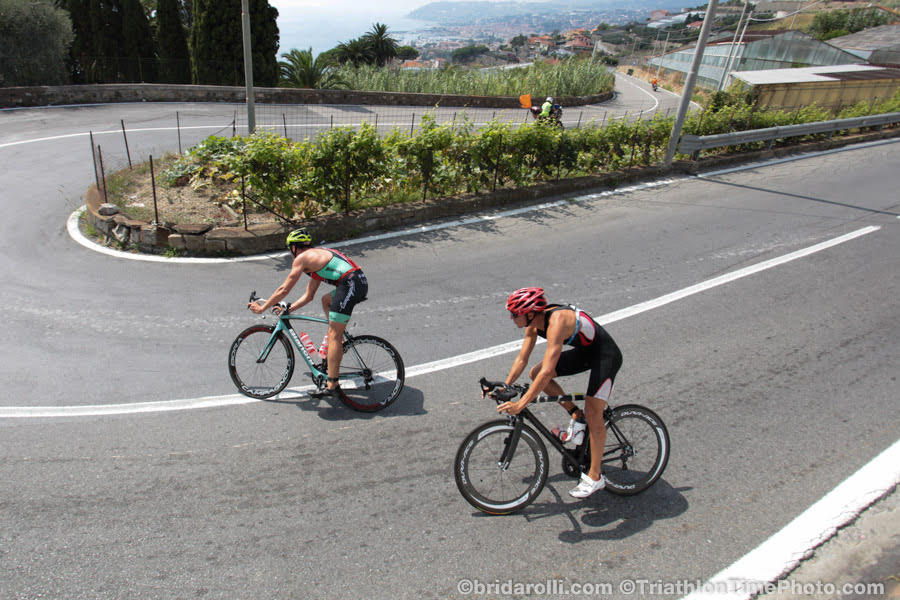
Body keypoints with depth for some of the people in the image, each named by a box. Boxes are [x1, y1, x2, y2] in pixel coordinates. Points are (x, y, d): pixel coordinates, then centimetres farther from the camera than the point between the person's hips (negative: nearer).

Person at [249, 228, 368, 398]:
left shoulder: (302, 258, 4)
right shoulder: (318, 256, 31)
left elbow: (284, 289, 5)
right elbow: (308, 295, 34)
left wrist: (262, 307, 15)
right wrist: (288, 308, 33)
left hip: (350, 285, -9)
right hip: (361, 282, 9)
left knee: (333, 335, -6)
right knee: (326, 300, 33)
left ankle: (331, 385, -8)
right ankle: (338, 345, 25)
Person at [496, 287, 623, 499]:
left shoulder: (557, 322, -35)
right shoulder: (533, 323, -8)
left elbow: (548, 372, -40)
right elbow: (521, 359, 1)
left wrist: (521, 404, -40)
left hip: (606, 355, -8)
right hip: (584, 352, 9)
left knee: (593, 414, -13)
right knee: (534, 373, -1)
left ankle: (595, 477, 2)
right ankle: (576, 416, 10)